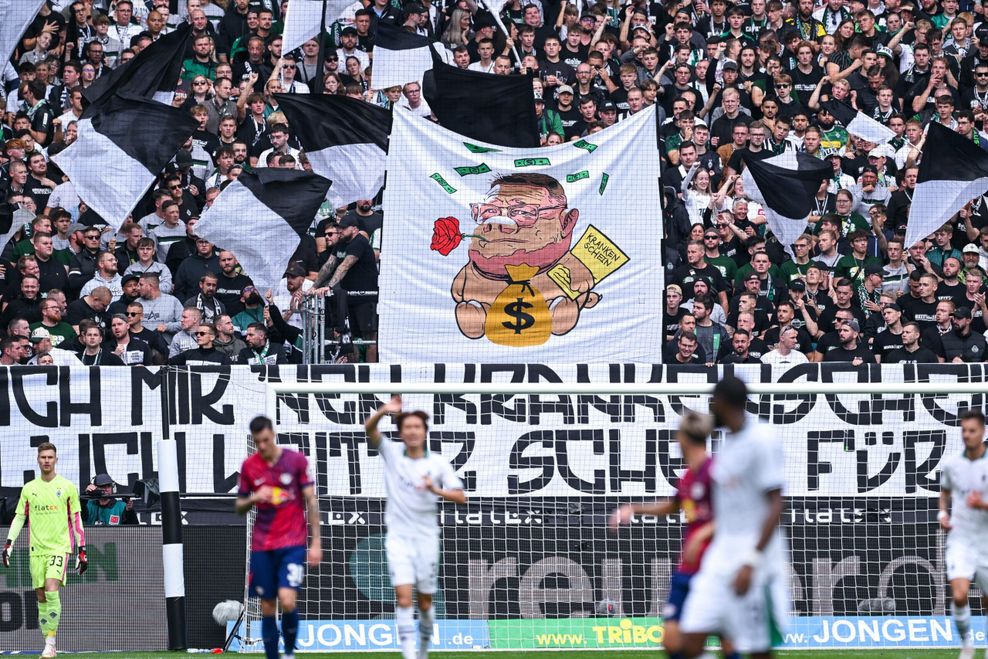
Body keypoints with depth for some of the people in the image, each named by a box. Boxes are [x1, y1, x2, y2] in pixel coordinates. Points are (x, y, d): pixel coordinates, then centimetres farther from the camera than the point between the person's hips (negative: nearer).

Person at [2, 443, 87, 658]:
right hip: (37, 549, 4)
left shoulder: (67, 487, 2)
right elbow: (19, 517, 13)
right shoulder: (29, 488, 10)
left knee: (52, 589, -21)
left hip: (59, 547, -4)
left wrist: (81, 551, 1)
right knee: (41, 597, 3)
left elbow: (76, 520, 4)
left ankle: (51, 641, -18)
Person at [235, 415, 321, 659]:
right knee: (267, 608, 3)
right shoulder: (249, 466, 4)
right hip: (262, 546, 3)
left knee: (287, 601, -18)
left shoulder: (296, 460, -2)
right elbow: (240, 507, 12)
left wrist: (316, 542, -4)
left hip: (292, 543, -3)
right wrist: (254, 498, -12)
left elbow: (311, 501, 0)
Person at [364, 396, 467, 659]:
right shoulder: (392, 452, -1)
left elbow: (460, 497, -5)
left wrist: (436, 490, -24)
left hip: (426, 538, 1)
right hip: (398, 538, -1)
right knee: (404, 598, -15)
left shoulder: (437, 463, 0)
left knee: (425, 603, 8)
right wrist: (383, 412, -36)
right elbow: (369, 428, -15)